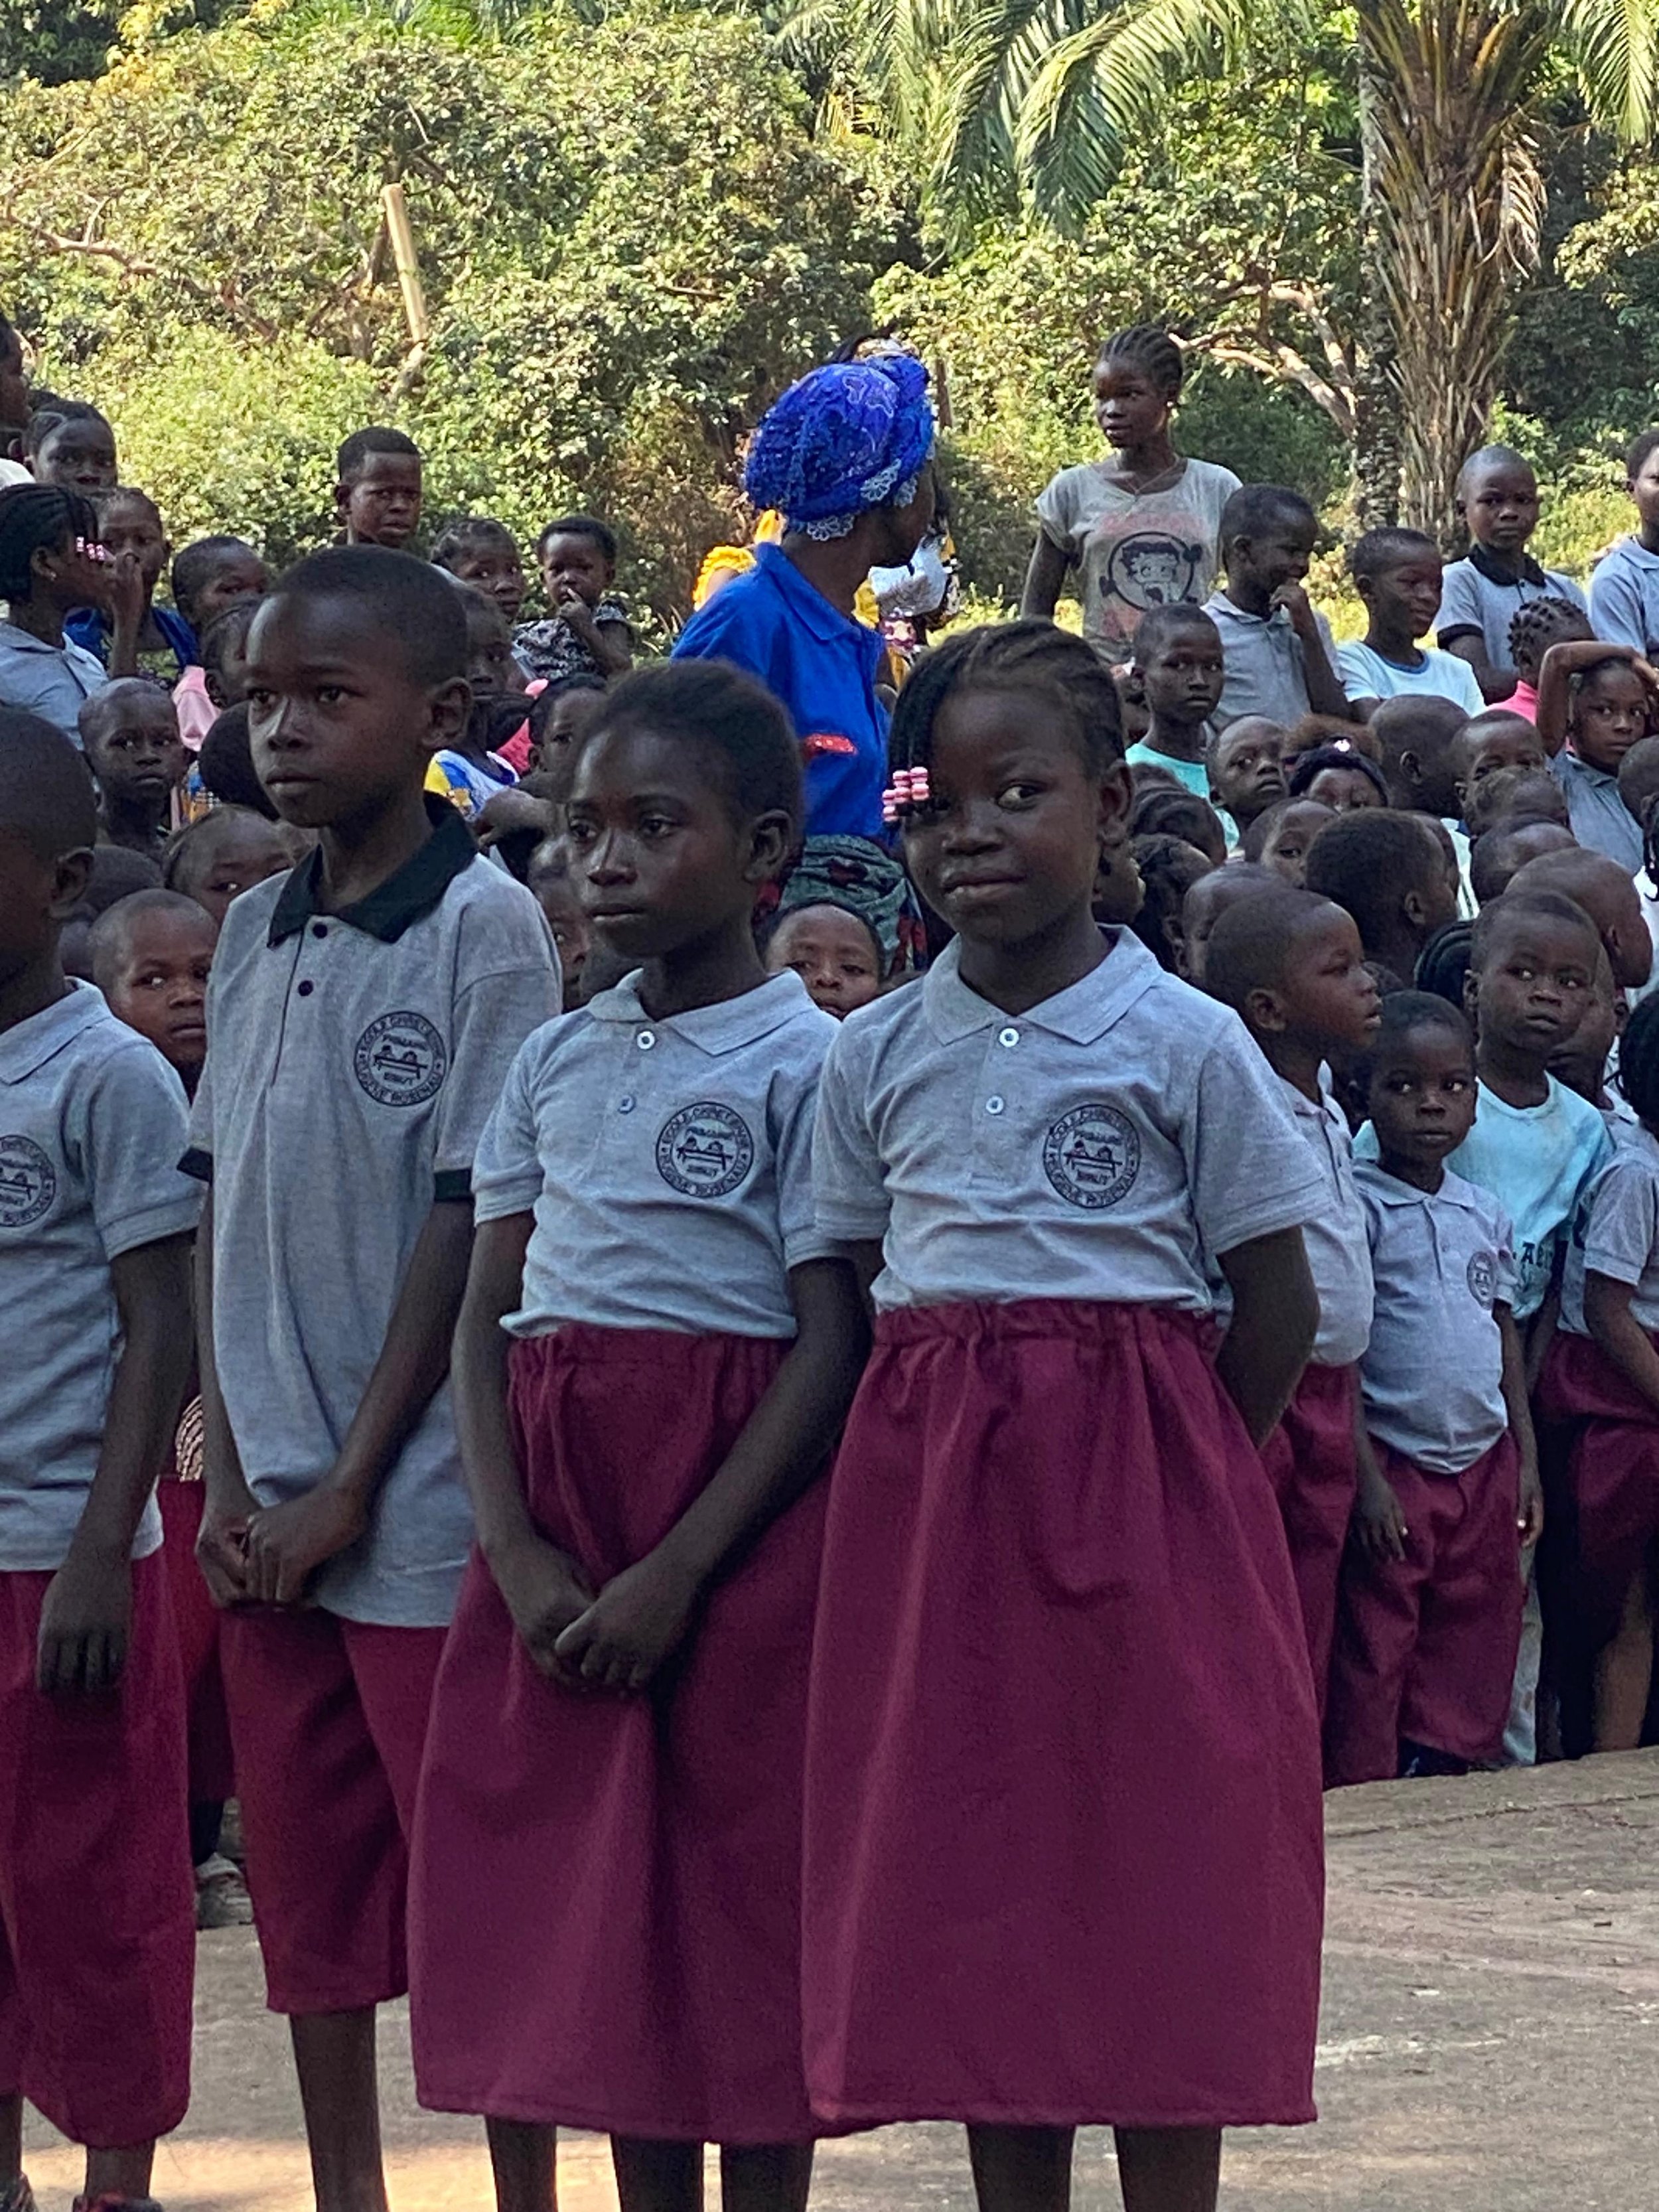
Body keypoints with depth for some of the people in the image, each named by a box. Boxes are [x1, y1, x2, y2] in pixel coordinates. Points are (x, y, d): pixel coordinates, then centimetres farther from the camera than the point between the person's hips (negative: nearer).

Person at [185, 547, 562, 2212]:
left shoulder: (484, 928, -8)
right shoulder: (256, 934, 10)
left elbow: (473, 1226, -11)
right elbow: (219, 1213, 11)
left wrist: (352, 1486, -11)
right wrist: (228, 1475, 2)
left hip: (421, 1505, -6)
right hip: (269, 1512, 6)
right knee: (305, 1894, 11)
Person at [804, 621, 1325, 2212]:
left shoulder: (1184, 1043, -4)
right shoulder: (876, 1058, 6)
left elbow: (1277, 1301, -2)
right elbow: (853, 1290, 12)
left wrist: (1164, 1466, -1)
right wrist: (950, 1446, 2)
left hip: (1138, 1486, -3)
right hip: (931, 1489, 4)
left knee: (1158, 1872, -1)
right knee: (969, 1872, 6)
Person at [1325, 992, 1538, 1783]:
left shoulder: (1487, 1216, 10)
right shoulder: (1356, 1207, -8)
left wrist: (1526, 1460, 13)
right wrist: (1366, 1478, -15)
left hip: (1484, 1465, 6)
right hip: (1396, 1469, -6)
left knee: (1473, 1648, 10)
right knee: (1374, 1658, -1)